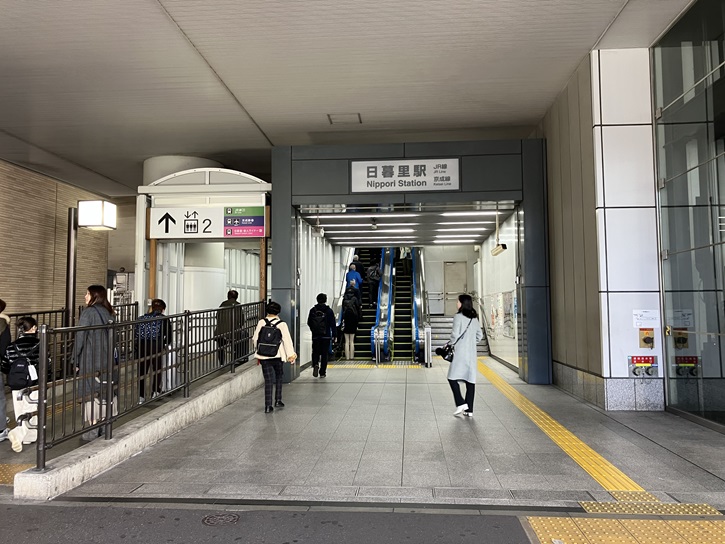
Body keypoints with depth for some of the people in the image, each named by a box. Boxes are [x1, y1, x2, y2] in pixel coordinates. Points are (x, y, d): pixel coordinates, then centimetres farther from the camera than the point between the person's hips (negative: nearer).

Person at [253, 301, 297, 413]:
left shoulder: (261, 322, -2)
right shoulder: (282, 324, -7)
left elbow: (255, 338, 5)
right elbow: (287, 340, -5)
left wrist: (257, 351, 22)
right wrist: (291, 355, 2)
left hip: (263, 356, 1)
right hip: (277, 356, -1)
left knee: (268, 380, 3)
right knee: (278, 377, 21)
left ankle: (268, 405, 0)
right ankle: (278, 400, 22)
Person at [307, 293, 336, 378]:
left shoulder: (312, 310, 0)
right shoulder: (329, 311, -5)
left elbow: (309, 323, 7)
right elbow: (333, 324, -5)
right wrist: (334, 334, 2)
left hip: (315, 336, 1)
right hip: (326, 336, -1)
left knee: (315, 352, 13)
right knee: (325, 354, 6)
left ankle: (315, 364, -15)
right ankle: (322, 372, 7)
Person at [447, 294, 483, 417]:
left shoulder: (458, 316, -10)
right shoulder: (474, 318, 11)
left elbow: (455, 334, -14)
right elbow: (479, 335, 16)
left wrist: (451, 343, 2)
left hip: (460, 352, -7)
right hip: (472, 353, 7)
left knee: (453, 377, 2)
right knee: (470, 380, 7)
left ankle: (461, 403, -10)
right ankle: (469, 410, 10)